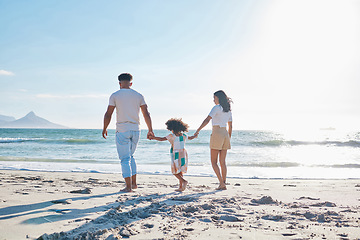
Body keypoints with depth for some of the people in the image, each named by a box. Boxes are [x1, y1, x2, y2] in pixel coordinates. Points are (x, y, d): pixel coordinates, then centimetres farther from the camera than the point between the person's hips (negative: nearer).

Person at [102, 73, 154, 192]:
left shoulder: (115, 96, -3)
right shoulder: (138, 96, 5)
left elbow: (108, 114, -3)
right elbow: (146, 114, 4)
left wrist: (104, 129, 10)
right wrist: (150, 130, 11)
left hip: (122, 130, -4)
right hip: (135, 130, 4)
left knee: (125, 159, 1)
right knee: (130, 156, 20)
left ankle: (129, 186, -2)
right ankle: (134, 183, 19)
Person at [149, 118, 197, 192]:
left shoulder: (172, 136, -10)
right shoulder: (184, 135, 7)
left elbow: (161, 139, -10)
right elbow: (190, 138, 27)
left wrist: (154, 137, 2)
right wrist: (195, 136, 49)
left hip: (176, 155, -6)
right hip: (183, 153, 6)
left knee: (175, 172, 3)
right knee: (180, 171, 13)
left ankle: (184, 181, -17)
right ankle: (180, 187, 12)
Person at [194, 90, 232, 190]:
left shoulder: (217, 108, -9)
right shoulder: (228, 110, 13)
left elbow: (207, 120, -18)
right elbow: (230, 126, 17)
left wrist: (198, 130, -18)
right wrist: (229, 138, 24)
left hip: (217, 134, -7)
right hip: (225, 134, 7)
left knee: (214, 162, -1)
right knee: (222, 162, 9)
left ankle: (222, 183, -9)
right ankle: (223, 184, 9)